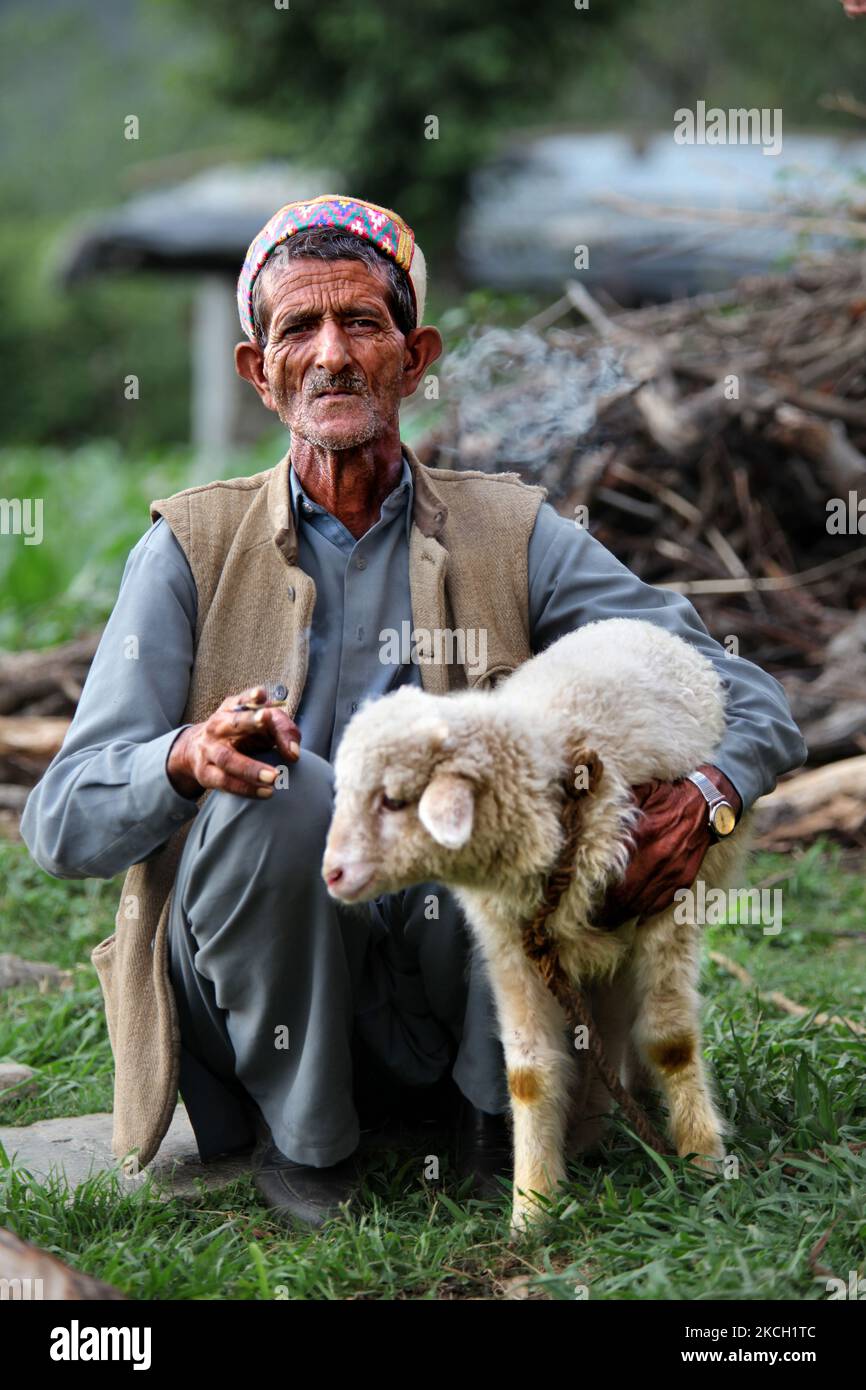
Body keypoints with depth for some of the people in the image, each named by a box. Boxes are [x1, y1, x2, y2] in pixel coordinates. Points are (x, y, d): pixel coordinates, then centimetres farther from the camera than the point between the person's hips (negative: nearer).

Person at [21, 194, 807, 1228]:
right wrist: (188, 756, -31)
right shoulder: (194, 549, 0)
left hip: (453, 980, 1)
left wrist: (704, 796, -23)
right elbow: (61, 823, -8)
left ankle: (502, 1102, -3)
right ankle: (301, 1134, -8)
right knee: (268, 786, -30)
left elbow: (751, 701, 1)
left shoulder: (509, 534, 3)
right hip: (255, 981, -1)